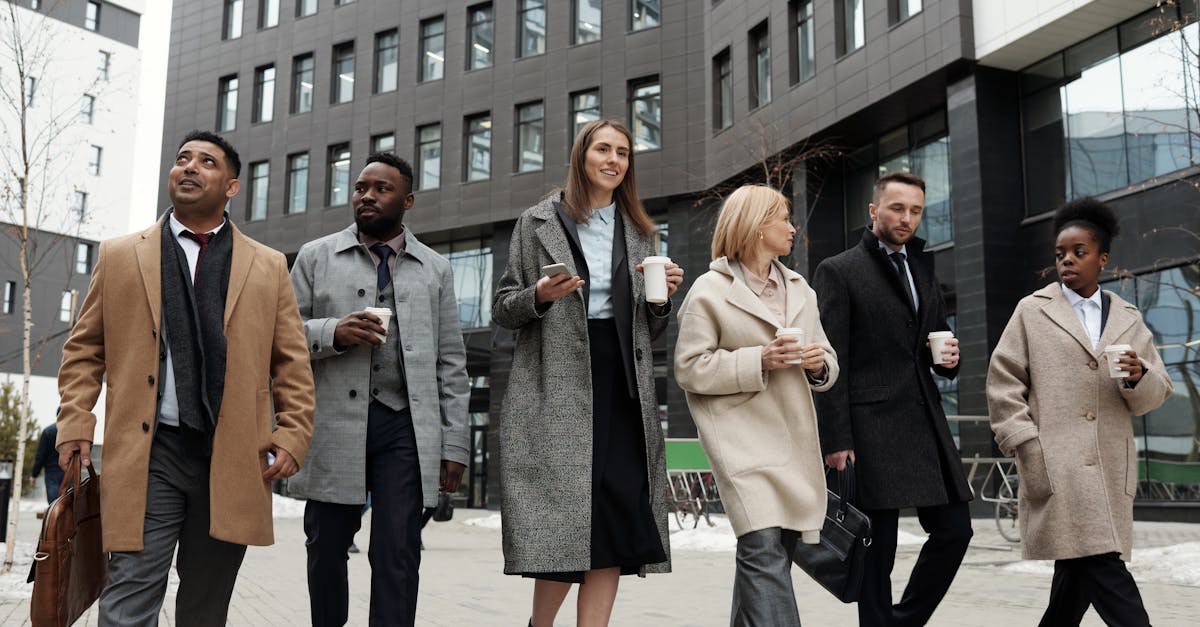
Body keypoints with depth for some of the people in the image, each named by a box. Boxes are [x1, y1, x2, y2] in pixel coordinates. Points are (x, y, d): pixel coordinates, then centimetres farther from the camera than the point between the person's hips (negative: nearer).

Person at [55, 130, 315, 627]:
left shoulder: (269, 267, 12)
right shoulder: (119, 256, 12)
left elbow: (292, 363, 9)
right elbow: (85, 348, 12)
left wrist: (292, 436, -1)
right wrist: (75, 424, 0)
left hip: (233, 460, 1)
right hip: (147, 455, -1)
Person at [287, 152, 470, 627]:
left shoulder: (435, 269, 14)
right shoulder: (315, 257, 12)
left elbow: (451, 365, 11)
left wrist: (454, 445, 4)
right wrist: (334, 332, -12)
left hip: (406, 427, 0)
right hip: (334, 426, 0)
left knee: (398, 556, -3)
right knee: (326, 549, 8)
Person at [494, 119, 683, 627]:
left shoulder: (638, 232, 18)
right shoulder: (539, 222, 7)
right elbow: (503, 309, 6)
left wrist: (662, 299, -1)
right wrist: (541, 295, -14)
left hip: (623, 386, 4)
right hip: (558, 385, -4)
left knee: (617, 526, -2)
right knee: (564, 521, -7)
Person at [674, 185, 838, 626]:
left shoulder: (800, 289, 19)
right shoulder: (709, 291, -2)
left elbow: (827, 366, 23)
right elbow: (690, 367, -7)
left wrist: (820, 363, -1)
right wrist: (758, 361, -16)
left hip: (795, 439, 7)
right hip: (744, 437, -6)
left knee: (775, 551, 9)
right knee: (764, 549, -17)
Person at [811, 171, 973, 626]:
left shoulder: (924, 272, 18)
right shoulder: (838, 272, -2)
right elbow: (830, 363, -8)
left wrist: (949, 358, 3)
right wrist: (836, 440, -13)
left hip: (926, 424, 7)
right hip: (872, 429, -7)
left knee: (954, 528, 7)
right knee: (877, 550, -1)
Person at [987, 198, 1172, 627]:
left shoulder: (1128, 319, 17)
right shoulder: (1032, 311, 7)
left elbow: (1156, 395, 14)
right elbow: (1003, 383, 2)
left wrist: (1139, 378, -10)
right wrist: (1029, 450, -8)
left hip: (1110, 469, 4)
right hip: (1057, 468, -4)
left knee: (1079, 567, 8)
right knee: (1100, 561, -15)